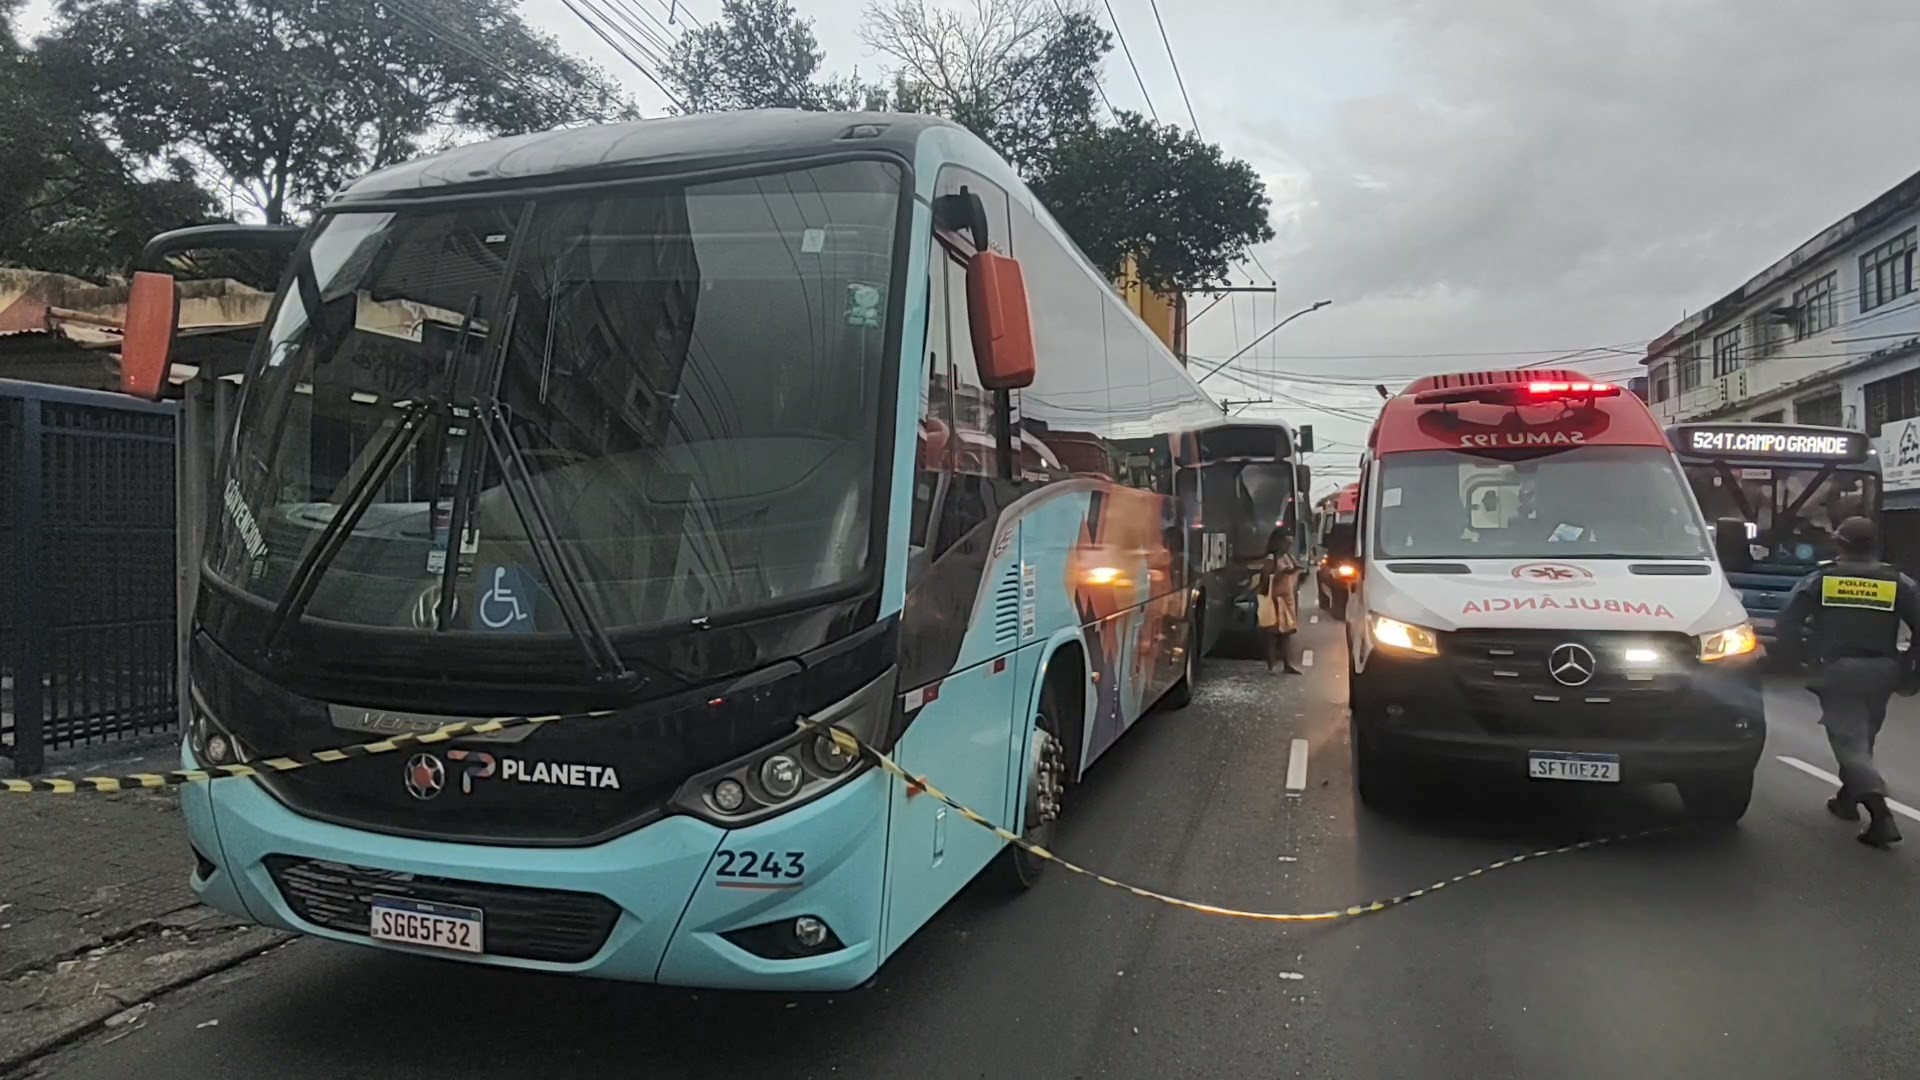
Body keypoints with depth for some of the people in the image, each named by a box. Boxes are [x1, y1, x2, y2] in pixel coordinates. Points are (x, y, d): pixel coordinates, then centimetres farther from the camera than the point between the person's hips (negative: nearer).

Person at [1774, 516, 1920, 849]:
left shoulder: (1819, 580, -3)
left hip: (1837, 672, -3)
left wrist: (1802, 657, 6)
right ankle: (1848, 797, 35)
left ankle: (1880, 814, -21)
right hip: (1879, 674, 4)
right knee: (1862, 740, 21)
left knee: (1850, 742, -6)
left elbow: (1786, 625, -8)